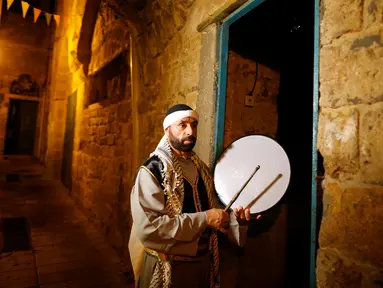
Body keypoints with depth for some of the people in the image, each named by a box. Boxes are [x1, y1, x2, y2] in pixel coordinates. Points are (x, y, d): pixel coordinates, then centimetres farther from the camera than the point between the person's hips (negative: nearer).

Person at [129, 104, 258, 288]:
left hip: (204, 261, 7)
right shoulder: (152, 171, -19)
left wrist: (234, 217, -9)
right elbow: (148, 228, -27)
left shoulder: (200, 167, 3)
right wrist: (204, 219, -26)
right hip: (167, 267, -6)